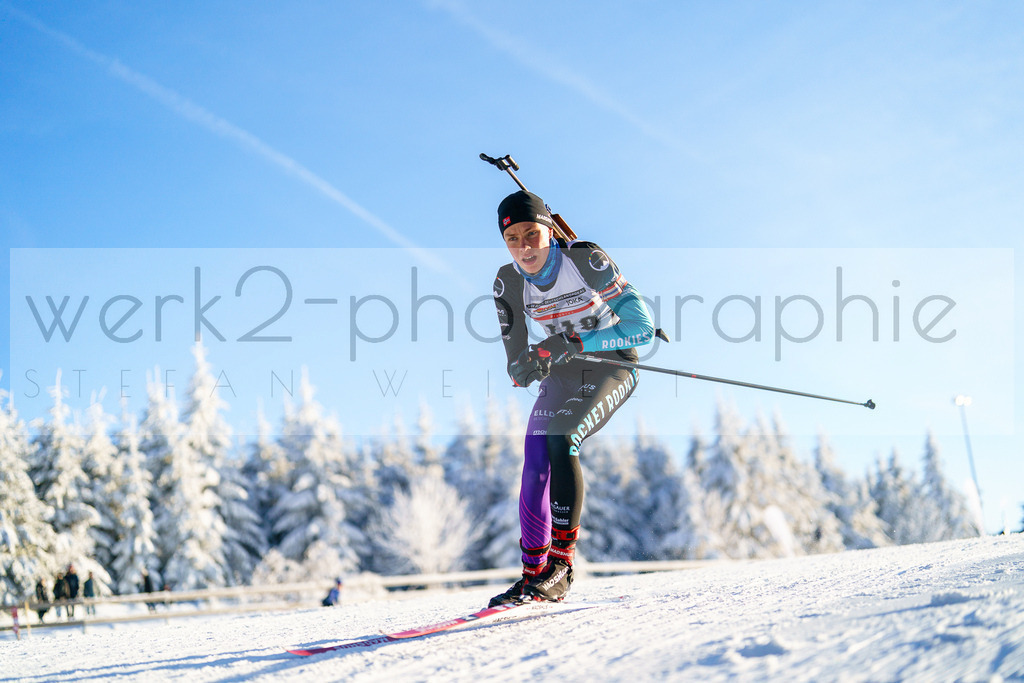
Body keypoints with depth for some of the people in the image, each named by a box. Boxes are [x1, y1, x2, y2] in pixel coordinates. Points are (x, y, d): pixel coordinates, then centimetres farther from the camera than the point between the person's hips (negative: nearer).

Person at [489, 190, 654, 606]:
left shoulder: (588, 260, -23)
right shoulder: (508, 283, -9)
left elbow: (641, 325, -26)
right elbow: (517, 364, -3)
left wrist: (573, 344, -34)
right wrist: (528, 367, -28)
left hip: (611, 366, -5)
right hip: (562, 375, 5)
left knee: (560, 441, -28)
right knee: (535, 469, -8)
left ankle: (562, 561, -23)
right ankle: (533, 574, 5)